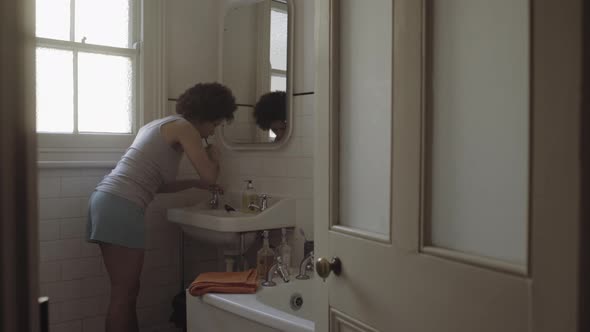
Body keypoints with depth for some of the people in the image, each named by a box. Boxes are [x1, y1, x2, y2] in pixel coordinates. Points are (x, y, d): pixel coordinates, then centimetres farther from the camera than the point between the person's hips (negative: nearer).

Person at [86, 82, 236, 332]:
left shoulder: (160, 124, 23)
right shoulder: (184, 127, -3)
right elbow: (209, 175, -8)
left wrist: (194, 183, 28)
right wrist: (214, 156, 12)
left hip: (106, 199, 9)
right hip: (121, 207, -9)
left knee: (127, 290, 15)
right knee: (124, 294, -2)